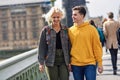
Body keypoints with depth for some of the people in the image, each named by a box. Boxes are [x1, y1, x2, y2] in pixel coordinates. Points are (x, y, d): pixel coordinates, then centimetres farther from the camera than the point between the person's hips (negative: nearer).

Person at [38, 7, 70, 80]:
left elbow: (69, 46, 5)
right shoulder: (45, 30, 1)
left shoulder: (65, 29, 5)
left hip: (64, 60, 1)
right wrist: (41, 62, -4)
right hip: (51, 61, -1)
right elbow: (42, 47, 0)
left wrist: (70, 61, 2)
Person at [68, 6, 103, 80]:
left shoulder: (91, 29, -3)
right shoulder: (70, 30, 4)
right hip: (75, 65, 2)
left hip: (90, 64, -2)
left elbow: (97, 47, -2)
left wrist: (100, 63, -3)